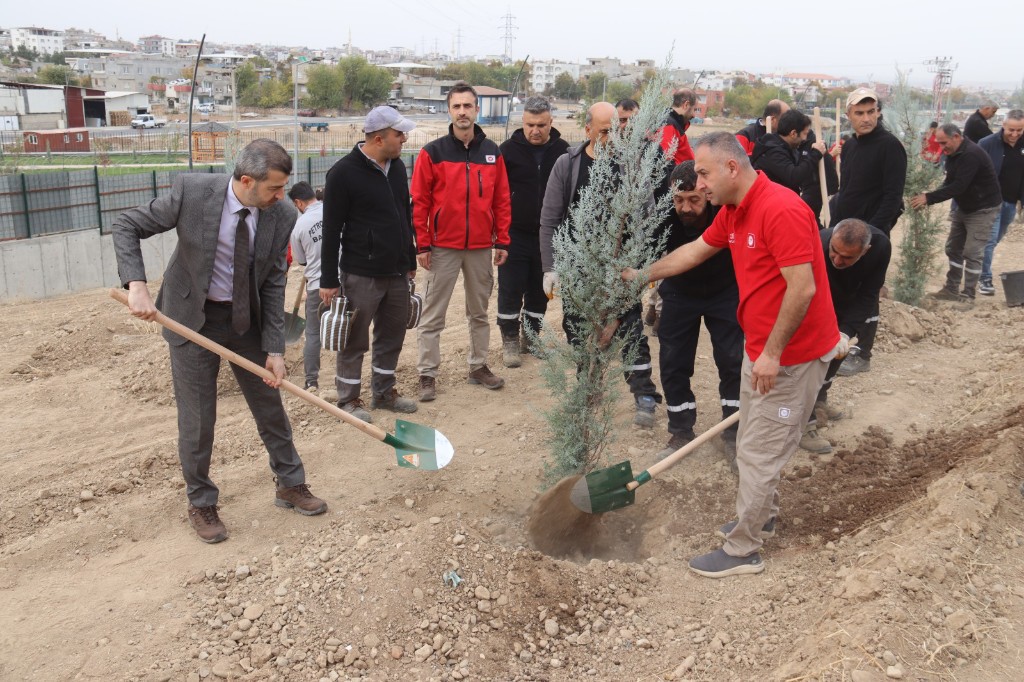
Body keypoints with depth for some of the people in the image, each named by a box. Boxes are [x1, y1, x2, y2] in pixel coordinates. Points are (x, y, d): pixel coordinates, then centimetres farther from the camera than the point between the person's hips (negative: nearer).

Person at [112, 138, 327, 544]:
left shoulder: (282, 217, -14)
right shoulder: (191, 191, -22)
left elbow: (274, 284, -7)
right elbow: (127, 226, -12)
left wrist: (274, 349, -10)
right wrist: (136, 285, -26)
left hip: (247, 319, 3)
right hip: (192, 318, -3)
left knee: (270, 404, 12)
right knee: (197, 417, 3)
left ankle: (291, 485, 32)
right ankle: (201, 503, 24)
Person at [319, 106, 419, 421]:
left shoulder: (397, 166, 9)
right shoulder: (344, 172, -12)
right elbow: (331, 230, -12)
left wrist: (410, 261, 19)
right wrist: (329, 280, -12)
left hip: (397, 273, 7)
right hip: (361, 275, -7)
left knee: (392, 335, 14)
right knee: (355, 339, 4)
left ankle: (383, 392, 30)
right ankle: (348, 399, 19)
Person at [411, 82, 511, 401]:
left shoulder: (492, 152, 5)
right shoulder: (432, 152, -3)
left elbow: (502, 200, 7)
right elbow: (419, 202, -4)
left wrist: (502, 241, 4)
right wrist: (422, 244, -7)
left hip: (481, 248, 3)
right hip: (443, 247, -3)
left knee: (479, 312, 14)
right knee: (433, 315, 2)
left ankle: (479, 366, 27)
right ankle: (427, 373, 11)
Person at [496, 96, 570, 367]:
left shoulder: (563, 151, 1)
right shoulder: (509, 149, -4)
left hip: (548, 236, 2)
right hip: (514, 235, -2)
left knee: (539, 290, 11)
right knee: (511, 290, 2)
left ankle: (531, 337, 27)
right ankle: (510, 341, 15)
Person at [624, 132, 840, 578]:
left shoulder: (781, 210, -24)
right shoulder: (733, 213, 6)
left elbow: (802, 289, -27)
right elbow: (696, 250, 22)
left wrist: (773, 353, -23)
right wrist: (643, 275, 27)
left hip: (792, 355, -9)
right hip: (761, 349, 9)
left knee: (758, 453, 0)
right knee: (752, 444, 21)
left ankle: (742, 551, 13)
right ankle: (761, 517, 40)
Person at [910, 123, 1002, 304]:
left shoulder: (972, 154, -27)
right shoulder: (952, 153, 2)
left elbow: (959, 186, -32)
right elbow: (949, 182, 4)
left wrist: (929, 198, -32)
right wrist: (930, 196, -13)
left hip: (983, 209, -9)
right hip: (963, 207, 9)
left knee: (972, 254, -7)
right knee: (953, 248, 12)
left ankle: (968, 296, 1)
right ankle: (951, 290, 21)